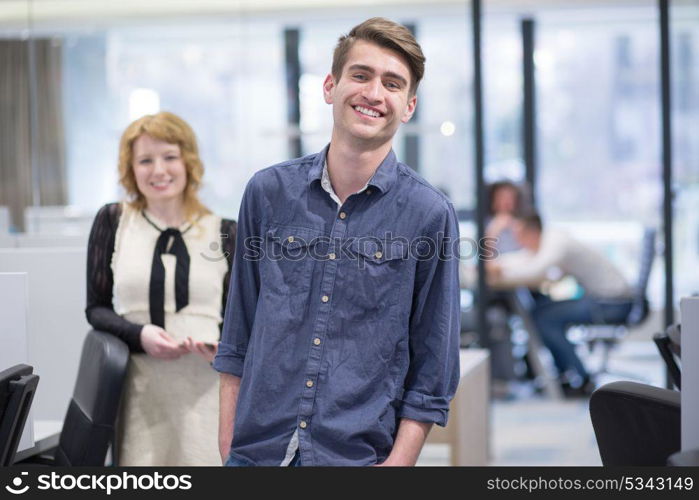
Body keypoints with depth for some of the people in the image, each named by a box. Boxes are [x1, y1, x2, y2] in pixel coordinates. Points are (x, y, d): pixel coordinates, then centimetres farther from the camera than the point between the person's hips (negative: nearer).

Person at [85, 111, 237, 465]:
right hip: (139, 392, 0)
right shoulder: (113, 222, 10)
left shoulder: (223, 233, 10)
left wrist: (223, 345, -11)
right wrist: (139, 335, -10)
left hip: (205, 391, 0)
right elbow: (96, 309, 10)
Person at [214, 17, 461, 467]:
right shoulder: (269, 192, 2)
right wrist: (227, 441, 6)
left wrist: (398, 463, -9)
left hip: (359, 455, -2)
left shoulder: (431, 215, -6)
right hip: (256, 451, 2)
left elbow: (432, 375, -3)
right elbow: (239, 334, 10)